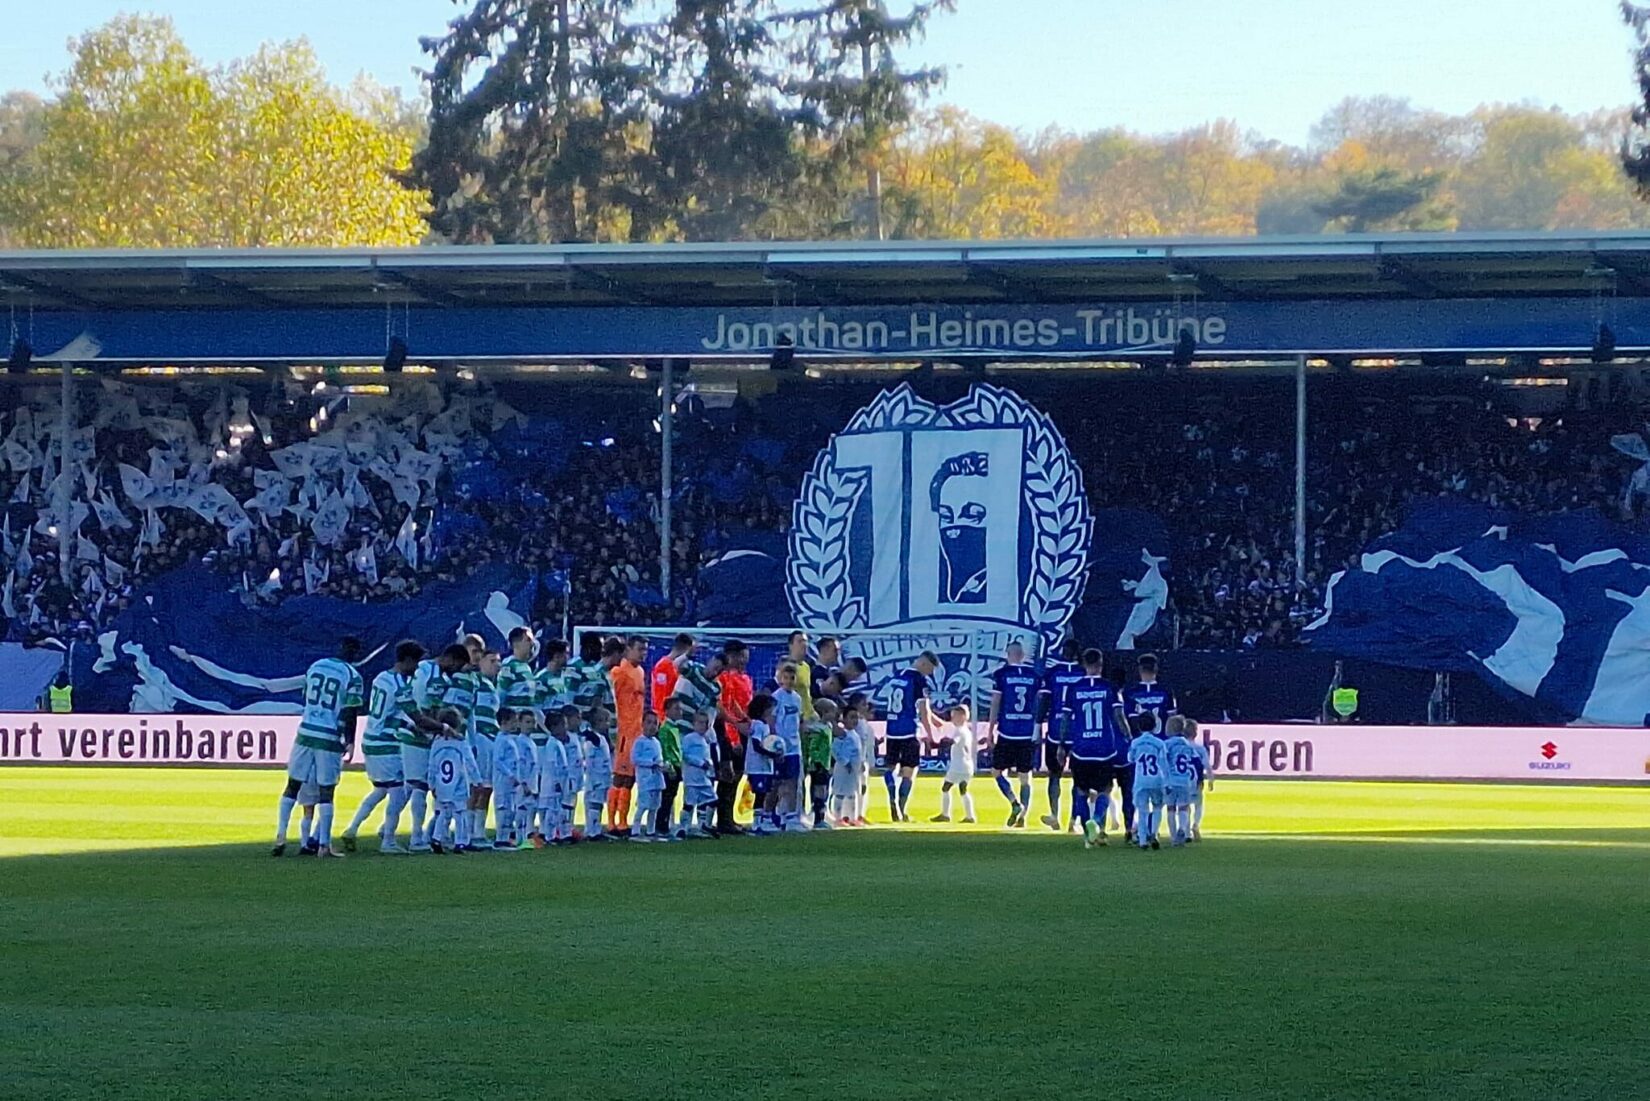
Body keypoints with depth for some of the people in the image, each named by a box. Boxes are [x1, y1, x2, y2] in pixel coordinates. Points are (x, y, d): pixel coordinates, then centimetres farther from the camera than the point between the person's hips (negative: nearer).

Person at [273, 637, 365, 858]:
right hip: (330, 738, -4)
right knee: (326, 791, 3)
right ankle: (323, 845, 3)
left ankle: (280, 837, 1)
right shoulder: (352, 676, -7)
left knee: (293, 785, 10)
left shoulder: (316, 666, 9)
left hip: (305, 732, 4)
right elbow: (350, 713, -9)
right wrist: (350, 741, 1)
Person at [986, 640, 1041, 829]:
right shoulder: (1035, 676, 6)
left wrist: (990, 731, 3)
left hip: (1007, 733, -3)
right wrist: (1037, 731, 16)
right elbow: (1039, 706, 8)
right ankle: (1022, 817, 5)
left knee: (998, 771, 11)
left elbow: (995, 705, -2)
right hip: (1029, 733, 3)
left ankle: (1015, 804, -9)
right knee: (1025, 777, 10)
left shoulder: (1001, 674, -2)